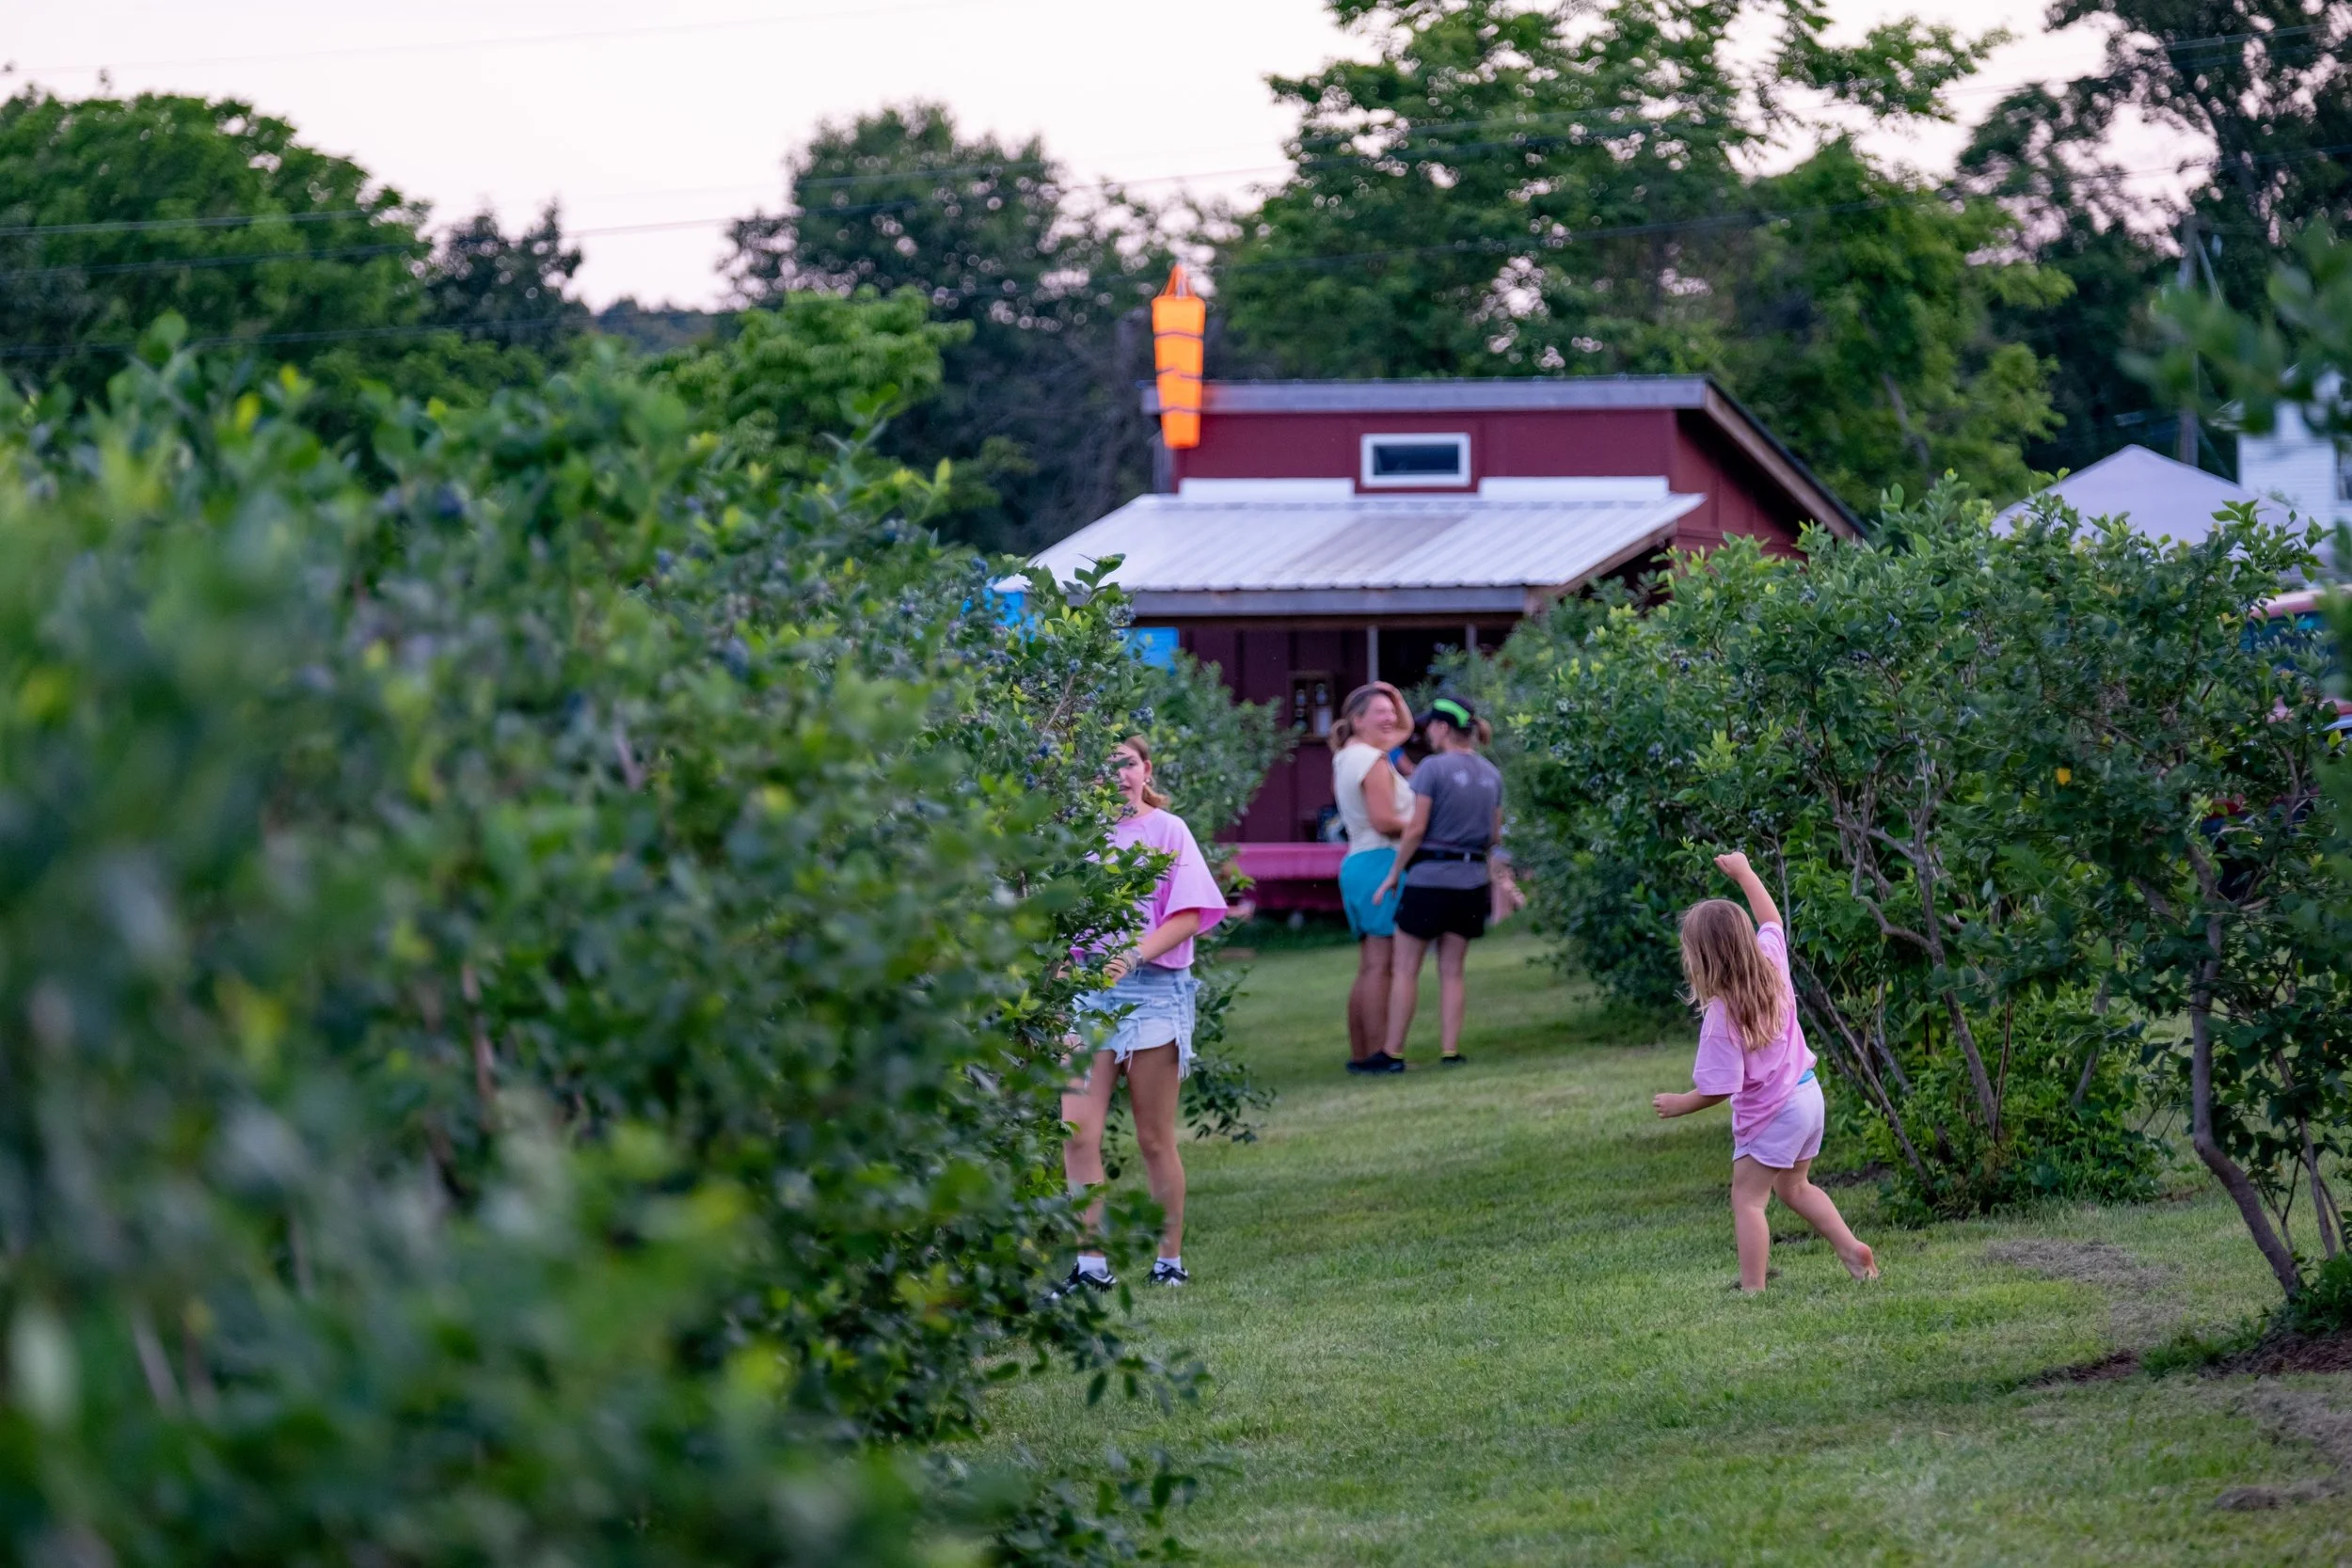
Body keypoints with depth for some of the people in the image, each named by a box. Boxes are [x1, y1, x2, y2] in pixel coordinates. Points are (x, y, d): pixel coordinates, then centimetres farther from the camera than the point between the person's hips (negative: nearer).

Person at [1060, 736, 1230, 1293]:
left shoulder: (1167, 831, 1)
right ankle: (1091, 1265, -5)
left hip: (1153, 990, -3)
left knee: (1154, 1140, 3)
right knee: (1078, 1132, -9)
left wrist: (1133, 955, -20)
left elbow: (1189, 916, -7)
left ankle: (1171, 1261, 14)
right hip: (1088, 990, 3)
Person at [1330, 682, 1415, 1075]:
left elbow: (1405, 728, 31)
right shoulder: (1373, 761, -12)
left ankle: (1359, 1054, 13)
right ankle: (1377, 1053, -13)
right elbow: (1384, 820, -21)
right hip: (1381, 862, -10)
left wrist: (1395, 695, 15)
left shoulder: (1349, 755, 17)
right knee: (1380, 965, -11)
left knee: (1368, 967, 12)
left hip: (1356, 865, 10)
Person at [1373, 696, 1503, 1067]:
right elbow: (1495, 834, 13)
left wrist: (1394, 873, -5)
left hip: (1429, 880, -6)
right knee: (1453, 970, 10)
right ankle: (1450, 1049, 5)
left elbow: (1415, 830, -14)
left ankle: (1393, 1051, 3)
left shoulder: (1433, 768, -12)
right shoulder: (1491, 775, 8)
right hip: (1471, 880, 6)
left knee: (1405, 968, 3)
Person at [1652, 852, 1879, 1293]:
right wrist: (1744, 872, 24)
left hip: (1771, 1112, -8)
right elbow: (1771, 919, 16)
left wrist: (1677, 1105, -6)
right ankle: (1853, 1250, 25)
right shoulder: (1771, 964, -8)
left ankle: (1752, 1290, -1)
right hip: (1808, 1093, 8)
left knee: (1747, 1199, 1)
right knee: (1793, 1187, 26)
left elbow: (1719, 1089, -22)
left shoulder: (1721, 1015, -26)